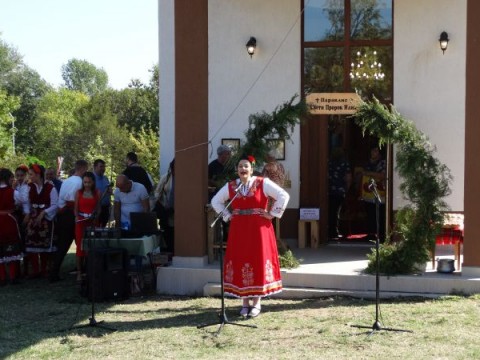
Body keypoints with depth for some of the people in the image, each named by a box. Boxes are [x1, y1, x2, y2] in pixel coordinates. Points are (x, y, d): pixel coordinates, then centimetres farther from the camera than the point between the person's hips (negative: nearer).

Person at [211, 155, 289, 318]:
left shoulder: (263, 183, -4)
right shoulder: (230, 186, 6)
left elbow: (283, 196, -6)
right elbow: (216, 201, 18)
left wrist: (272, 214, -8)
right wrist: (228, 216, 7)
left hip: (259, 229, -3)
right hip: (238, 230, 3)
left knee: (258, 262, -1)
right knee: (240, 263, 2)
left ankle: (256, 303, 8)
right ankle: (245, 303, 12)